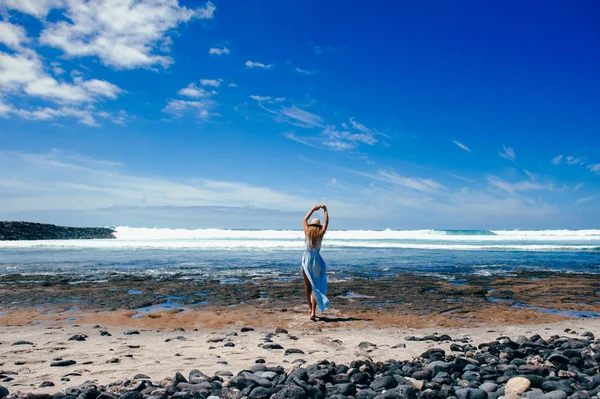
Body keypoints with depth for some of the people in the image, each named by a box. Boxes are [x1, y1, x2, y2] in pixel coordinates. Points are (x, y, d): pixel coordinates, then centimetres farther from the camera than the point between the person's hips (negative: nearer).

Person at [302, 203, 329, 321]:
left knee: (308, 286, 15)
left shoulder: (307, 232, -1)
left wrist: (313, 209, 23)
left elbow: (305, 219, 15)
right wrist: (325, 210, 17)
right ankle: (313, 312, -13)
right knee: (316, 287, -2)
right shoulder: (320, 234, -5)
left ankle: (311, 309, 29)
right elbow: (326, 222, 8)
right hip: (316, 260, -2)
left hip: (306, 259, 2)